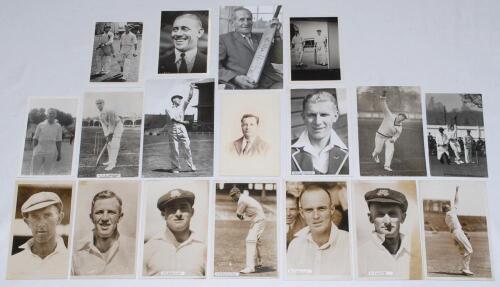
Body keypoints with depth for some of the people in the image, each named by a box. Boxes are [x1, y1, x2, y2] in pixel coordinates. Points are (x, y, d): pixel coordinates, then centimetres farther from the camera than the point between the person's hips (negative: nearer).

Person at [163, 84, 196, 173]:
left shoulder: (182, 106, 15)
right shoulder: (168, 109, 3)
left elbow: (189, 98, 5)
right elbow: (173, 119, -11)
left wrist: (191, 89, -6)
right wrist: (183, 122, -17)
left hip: (182, 129, 3)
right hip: (172, 130, -3)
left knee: (187, 146, -3)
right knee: (174, 149, -2)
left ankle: (190, 164, 7)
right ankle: (175, 167, 6)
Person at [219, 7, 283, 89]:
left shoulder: (261, 37, 26)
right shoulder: (223, 39, 11)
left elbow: (279, 60, 20)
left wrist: (276, 34, 11)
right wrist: (235, 78, -18)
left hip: (273, 82, 4)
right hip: (248, 86, -4)